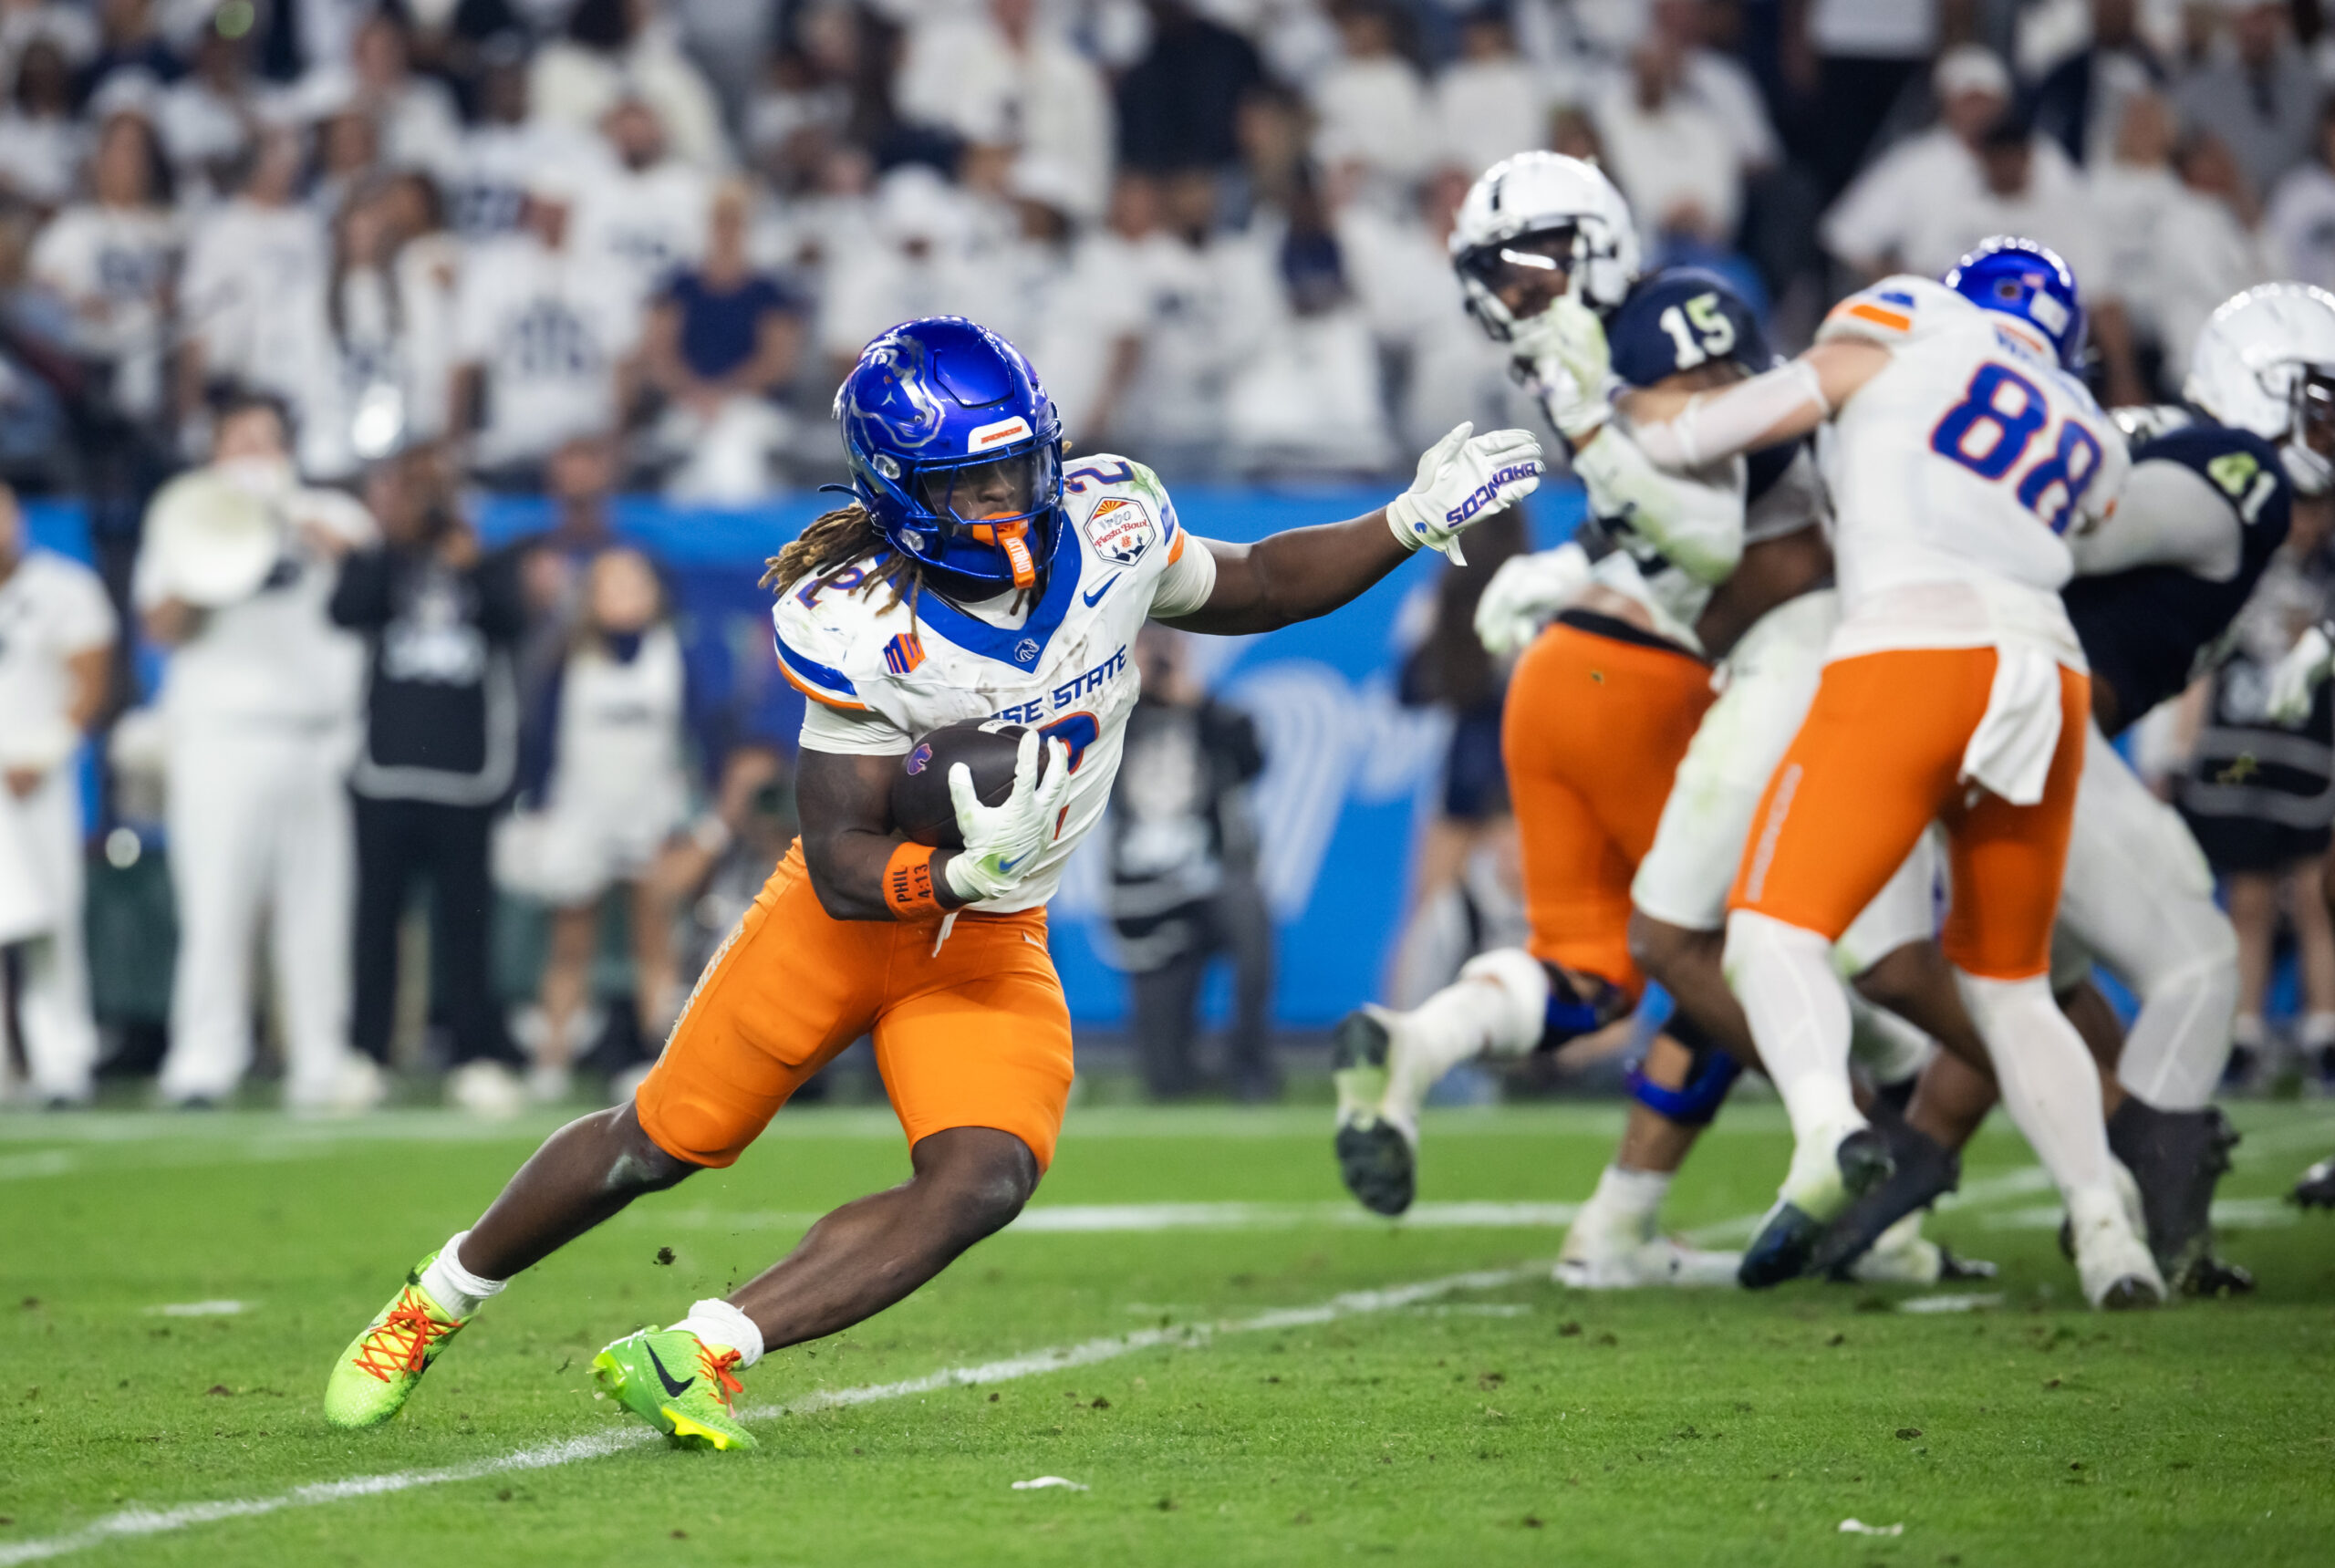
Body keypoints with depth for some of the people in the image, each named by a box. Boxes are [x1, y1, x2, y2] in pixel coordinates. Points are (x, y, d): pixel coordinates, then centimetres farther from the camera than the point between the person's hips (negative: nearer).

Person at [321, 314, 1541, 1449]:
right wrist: (966, 873, -44)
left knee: (984, 1183, -21)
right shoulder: (857, 628, -27)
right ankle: (432, 1305, 32)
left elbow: (1250, 592, 9)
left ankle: (695, 1356, -20)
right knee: (659, 1144, 8)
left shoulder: (1109, 523, -13)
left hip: (992, 944, 4)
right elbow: (844, 868, -26)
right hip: (853, 918, -4)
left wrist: (1411, 523, 1)